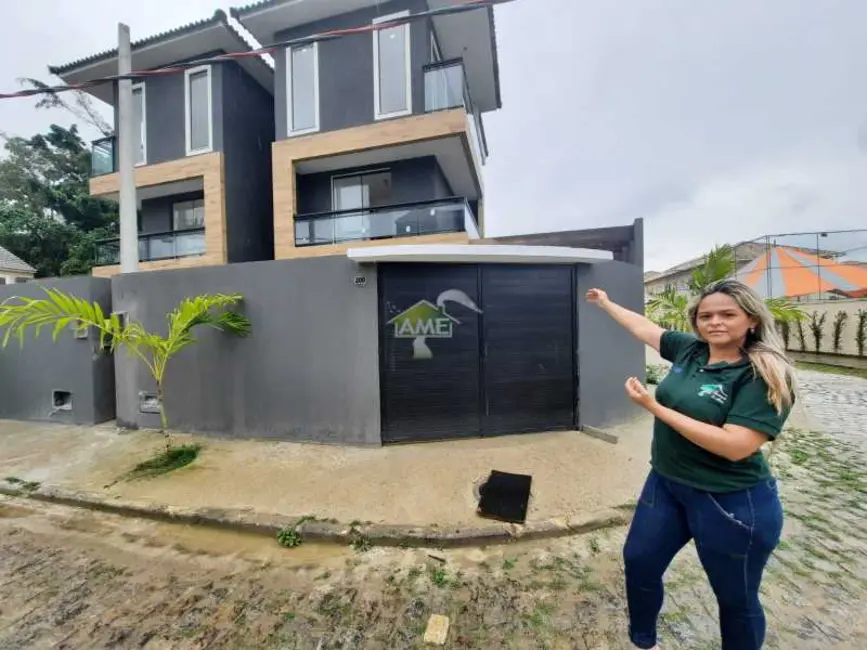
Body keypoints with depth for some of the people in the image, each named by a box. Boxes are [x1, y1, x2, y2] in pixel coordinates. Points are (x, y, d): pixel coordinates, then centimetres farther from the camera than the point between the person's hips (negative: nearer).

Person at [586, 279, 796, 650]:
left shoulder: (765, 377, -19)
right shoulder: (689, 351, -3)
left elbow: (735, 446, -27)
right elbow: (643, 326, 12)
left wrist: (655, 407, -26)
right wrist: (605, 303, 22)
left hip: (731, 504, -6)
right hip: (665, 484, 6)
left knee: (736, 599, 19)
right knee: (638, 561, 19)